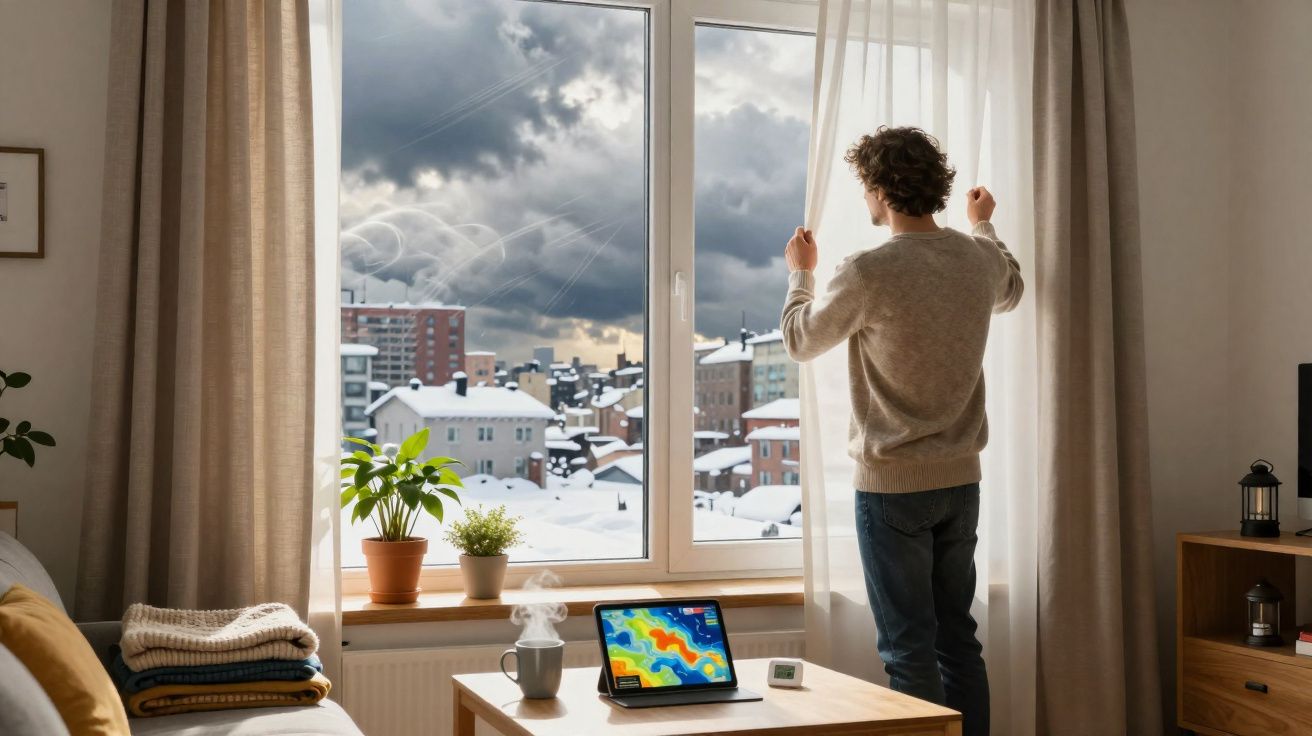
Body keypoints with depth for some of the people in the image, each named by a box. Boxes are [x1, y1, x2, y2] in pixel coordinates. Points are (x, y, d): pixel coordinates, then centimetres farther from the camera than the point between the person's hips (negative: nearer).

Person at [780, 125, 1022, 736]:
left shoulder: (868, 273, -18)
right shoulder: (980, 258, 1)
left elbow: (800, 341, -1)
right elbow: (1011, 291, 27)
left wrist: (800, 274, 17)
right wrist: (983, 225, 43)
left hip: (891, 484, -6)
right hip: (961, 478, 6)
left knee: (909, 650, 1)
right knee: (957, 637, 15)